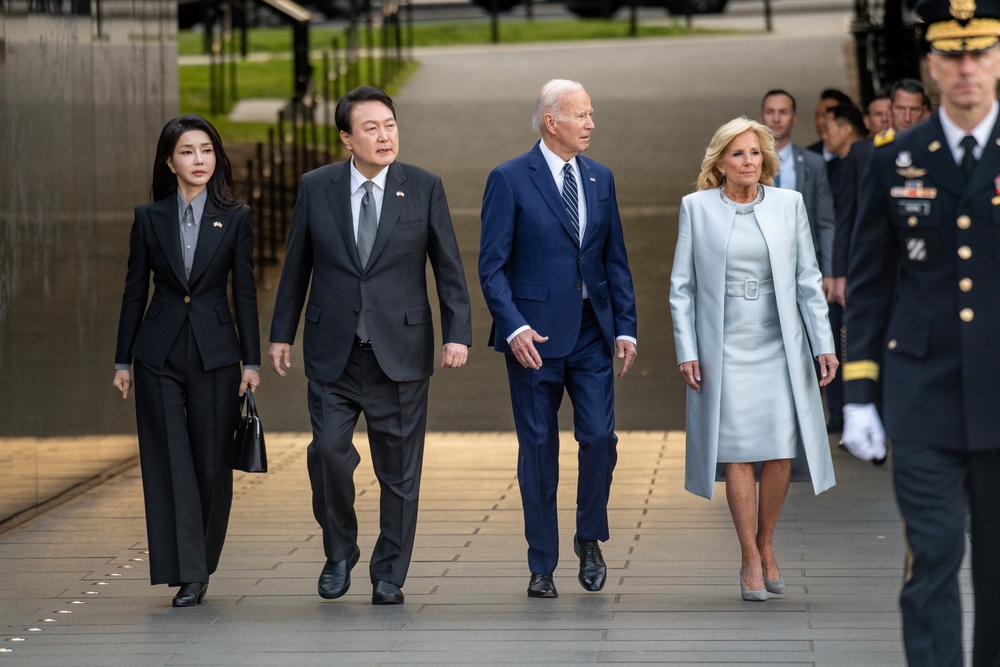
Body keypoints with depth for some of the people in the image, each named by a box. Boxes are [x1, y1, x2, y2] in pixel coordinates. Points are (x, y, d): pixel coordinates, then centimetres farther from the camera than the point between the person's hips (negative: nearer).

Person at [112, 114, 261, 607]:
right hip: (158, 354, 0)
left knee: (212, 464, 3)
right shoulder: (149, 218, 4)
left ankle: (203, 564, 21)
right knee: (170, 464, -4)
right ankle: (187, 576, -2)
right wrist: (122, 360, 5)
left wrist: (252, 361, -1)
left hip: (215, 353, 0)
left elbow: (245, 293, 3)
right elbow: (134, 292, 7)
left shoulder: (234, 218, 2)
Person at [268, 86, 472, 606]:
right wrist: (281, 333, 8)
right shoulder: (316, 188, 3)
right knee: (329, 451, -11)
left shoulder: (424, 188, 0)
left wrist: (457, 333, -7)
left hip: (401, 351, 0)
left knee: (399, 467, 2)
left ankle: (389, 576, 15)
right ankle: (339, 552, 13)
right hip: (333, 353, 0)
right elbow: (297, 266, 9)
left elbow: (449, 269, 2)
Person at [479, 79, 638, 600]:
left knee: (599, 438, -6)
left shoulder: (600, 178, 10)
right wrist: (514, 327, -19)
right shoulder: (509, 180, -6)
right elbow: (492, 266, -8)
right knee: (538, 449, 3)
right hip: (535, 336, -4)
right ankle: (542, 566, 12)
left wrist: (625, 326, 4)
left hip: (592, 333, 4)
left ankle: (589, 538, 18)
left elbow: (615, 259, 13)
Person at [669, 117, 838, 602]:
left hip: (780, 347, 1)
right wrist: (686, 351, -3)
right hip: (724, 349, -1)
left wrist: (824, 344, 0)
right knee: (738, 450, -5)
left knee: (782, 451, -5)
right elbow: (681, 287, 4)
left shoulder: (788, 204, 5)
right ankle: (750, 561, 2)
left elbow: (808, 280, 7)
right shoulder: (697, 207, 2)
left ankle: (765, 546, 15)